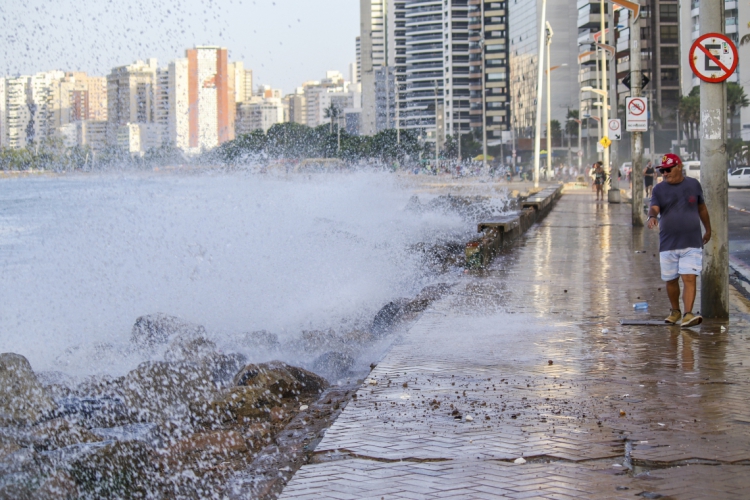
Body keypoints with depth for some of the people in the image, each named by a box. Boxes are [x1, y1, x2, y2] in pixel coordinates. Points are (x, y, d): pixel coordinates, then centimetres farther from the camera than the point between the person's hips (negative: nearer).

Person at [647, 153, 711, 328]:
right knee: (671, 280, 10)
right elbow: (654, 208, -14)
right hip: (668, 244, 1)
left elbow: (702, 208, 16)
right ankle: (675, 311, 30)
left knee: (689, 279, -13)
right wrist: (652, 216, -37)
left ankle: (688, 314, -19)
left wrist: (708, 230, 24)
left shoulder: (693, 185, 5)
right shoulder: (659, 189, 2)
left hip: (692, 243, -1)